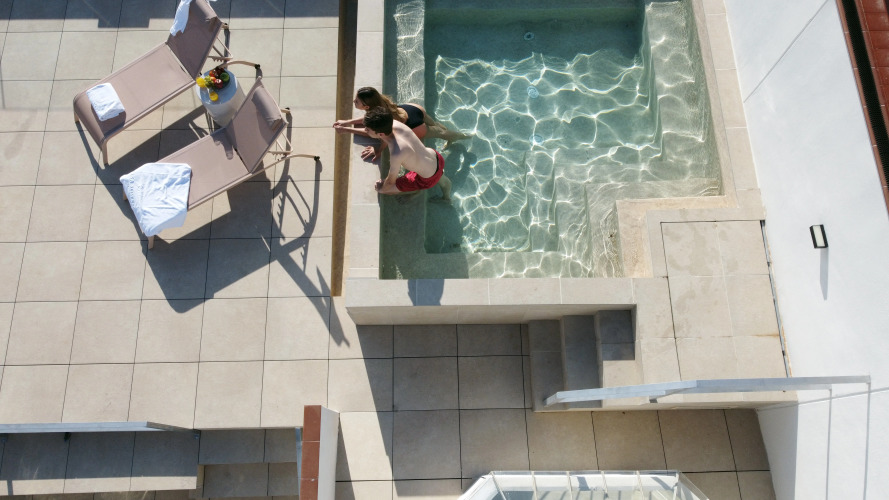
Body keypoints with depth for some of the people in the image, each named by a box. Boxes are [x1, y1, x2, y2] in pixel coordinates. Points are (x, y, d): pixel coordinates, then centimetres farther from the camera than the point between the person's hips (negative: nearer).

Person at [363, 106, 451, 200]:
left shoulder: (396, 155, -39)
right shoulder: (393, 123, -20)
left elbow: (391, 181, -19)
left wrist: (381, 189, 0)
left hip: (429, 178, -7)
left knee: (384, 188, 0)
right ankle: (439, 176, 36)